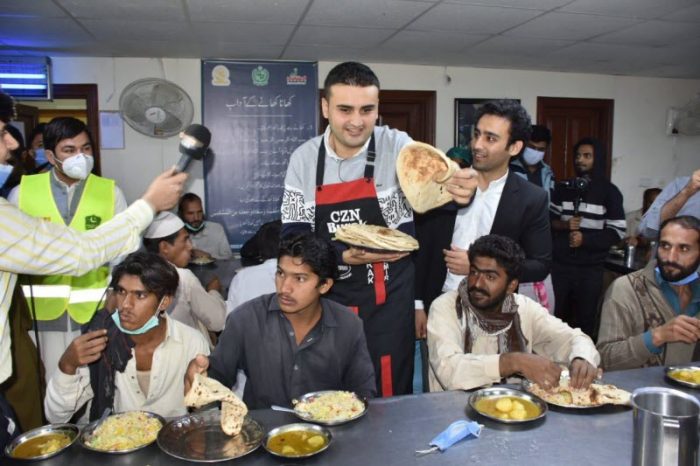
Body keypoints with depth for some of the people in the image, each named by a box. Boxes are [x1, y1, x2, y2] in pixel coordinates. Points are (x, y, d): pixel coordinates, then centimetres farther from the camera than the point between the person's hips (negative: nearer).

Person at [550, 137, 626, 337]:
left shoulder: (609, 192, -2)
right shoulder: (563, 188, 6)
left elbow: (617, 232, -5)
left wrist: (585, 239, -16)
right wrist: (563, 225, -11)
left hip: (590, 268, -2)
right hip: (560, 264, 2)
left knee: (585, 318, 8)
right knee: (557, 315, 7)